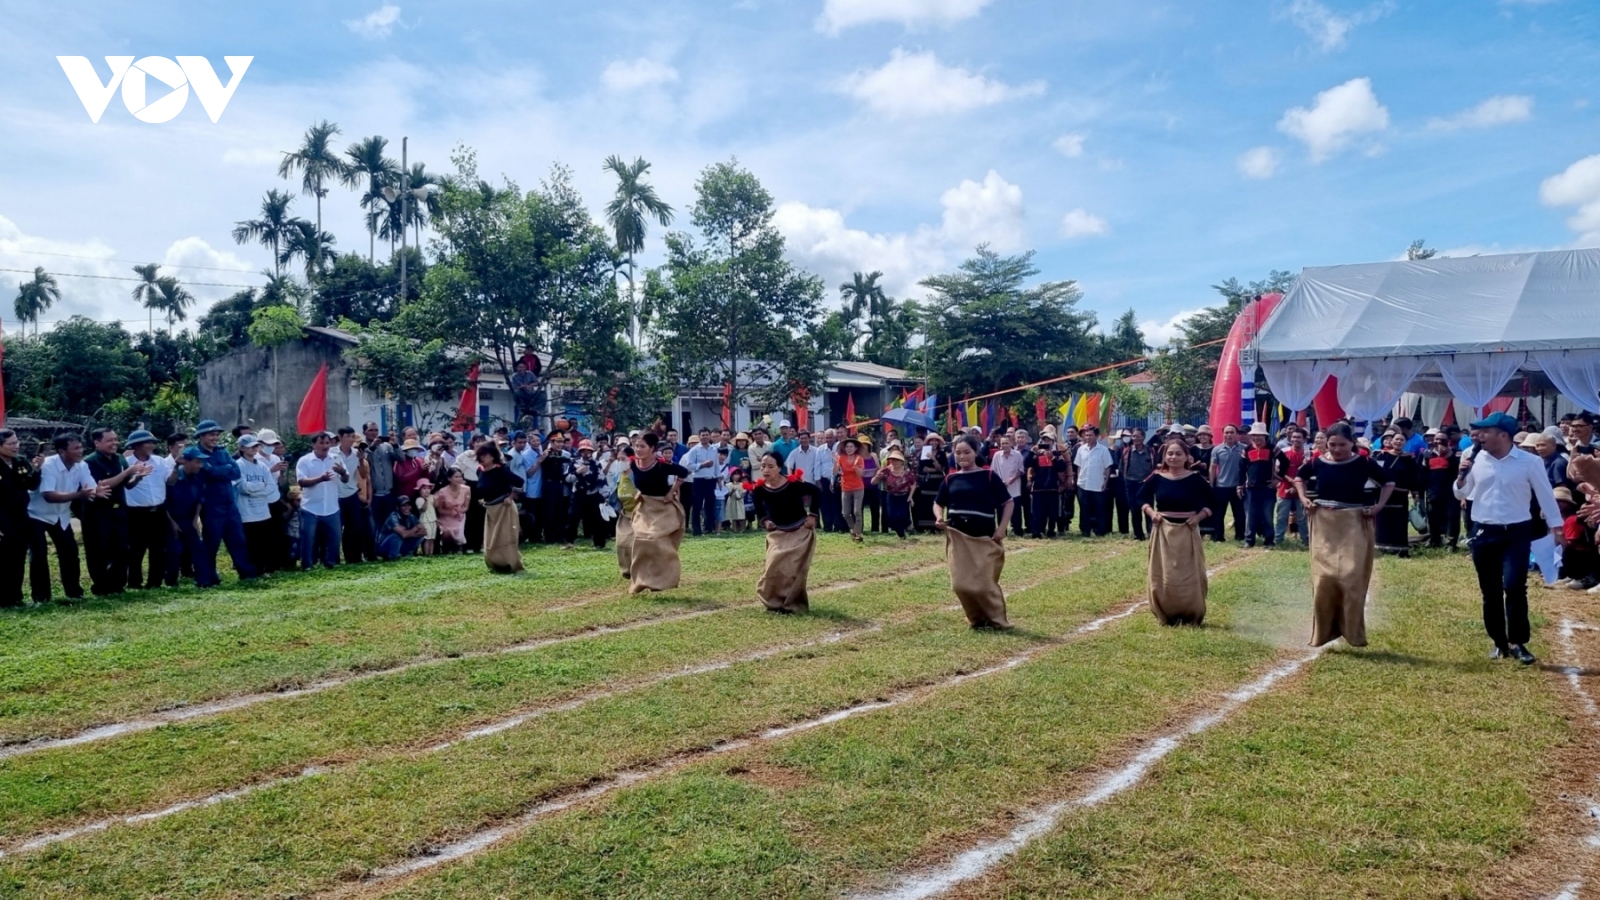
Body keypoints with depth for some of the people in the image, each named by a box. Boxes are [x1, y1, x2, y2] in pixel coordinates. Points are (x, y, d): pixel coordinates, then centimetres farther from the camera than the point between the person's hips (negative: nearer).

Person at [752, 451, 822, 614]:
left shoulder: (793, 484, -23)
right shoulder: (759, 489, -14)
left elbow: (816, 492, -8)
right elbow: (759, 509, 6)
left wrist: (812, 515, -10)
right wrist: (765, 521, -12)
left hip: (800, 532, -3)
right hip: (777, 533, 3)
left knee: (794, 570, -4)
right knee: (773, 568, -5)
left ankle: (791, 604, 8)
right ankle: (775, 601, 13)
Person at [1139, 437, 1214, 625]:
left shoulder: (1195, 479, -4)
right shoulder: (1157, 478, -1)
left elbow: (1210, 502, 4)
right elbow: (1142, 497, 10)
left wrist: (1199, 516, -10)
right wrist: (1151, 512, -6)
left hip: (1187, 532, -1)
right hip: (1163, 531, 1)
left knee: (1189, 575, 3)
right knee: (1163, 575, 4)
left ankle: (1191, 616, 14)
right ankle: (1166, 616, 14)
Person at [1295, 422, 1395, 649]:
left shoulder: (1364, 463, -5)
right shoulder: (1318, 462, -1)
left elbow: (1389, 483, 9)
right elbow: (1299, 478, 20)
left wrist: (1379, 506, -3)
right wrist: (1304, 498, 5)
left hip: (1354, 525, -2)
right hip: (1324, 525, 2)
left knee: (1352, 577, -4)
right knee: (1323, 578, 1)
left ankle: (1352, 631, 8)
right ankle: (1323, 630, 13)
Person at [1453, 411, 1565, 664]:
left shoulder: (1529, 461, -6)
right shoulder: (1477, 460, 2)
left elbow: (1545, 495, 0)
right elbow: (1461, 494, 9)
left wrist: (1557, 527, 0)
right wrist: (1462, 475, -10)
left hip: (1516, 532, -3)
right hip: (1483, 533, 3)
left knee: (1514, 586, -14)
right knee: (1490, 592, 8)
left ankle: (1518, 642, 0)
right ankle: (1500, 643, 21)